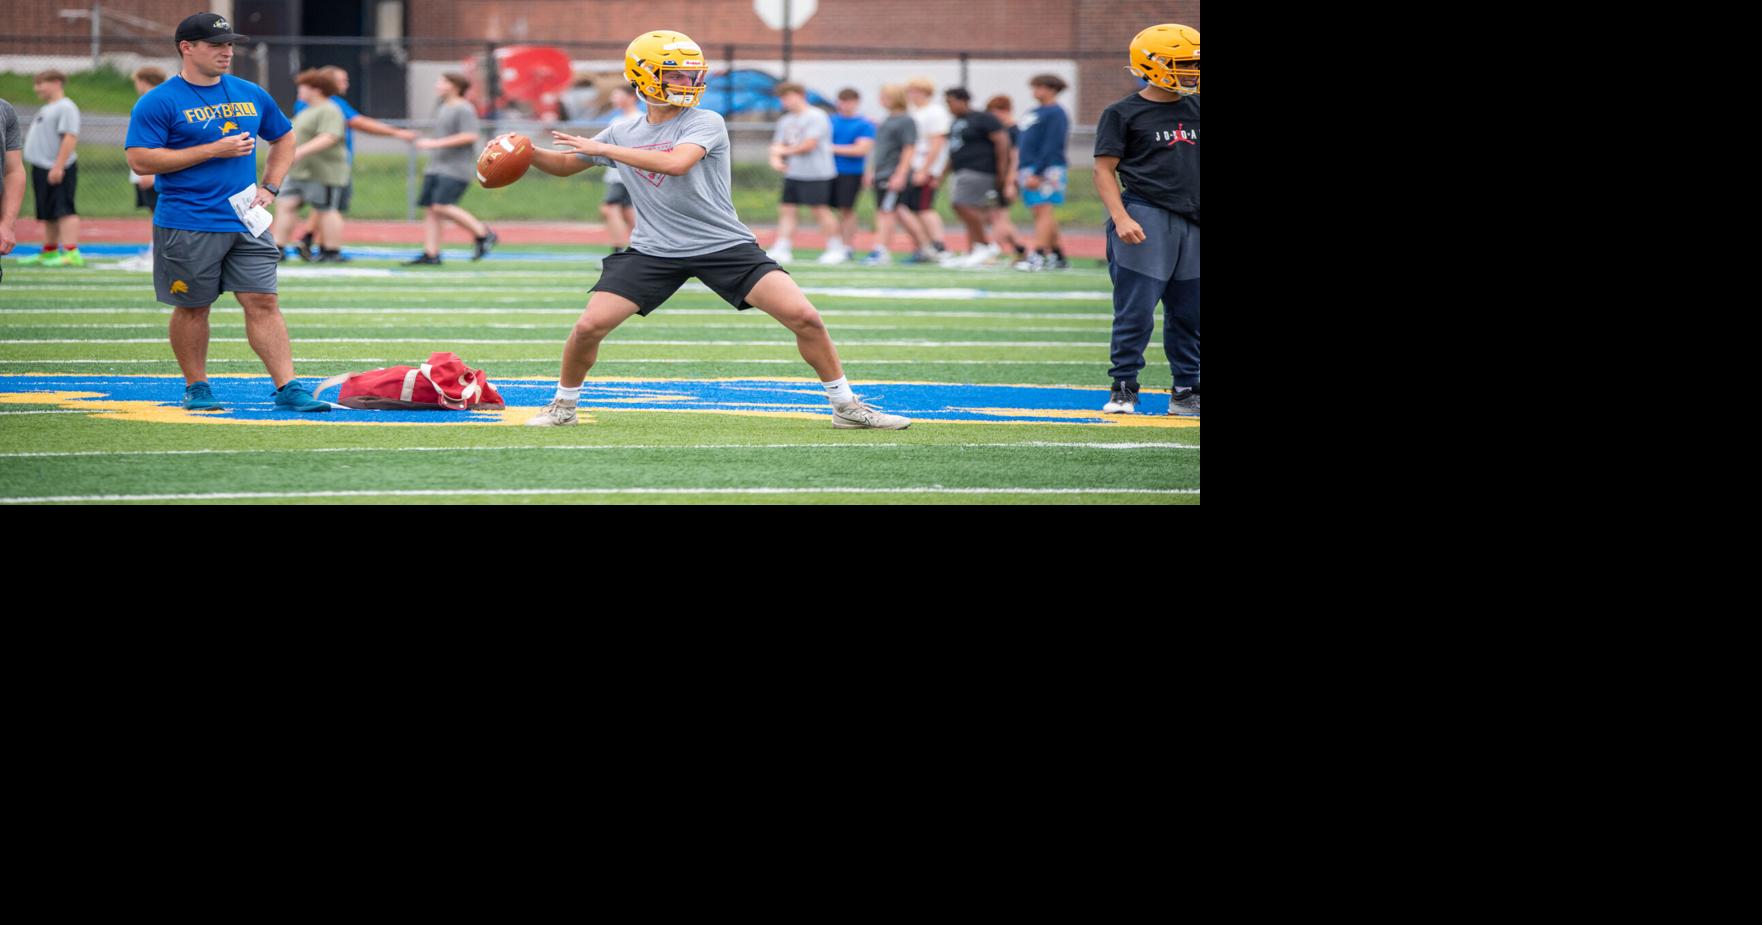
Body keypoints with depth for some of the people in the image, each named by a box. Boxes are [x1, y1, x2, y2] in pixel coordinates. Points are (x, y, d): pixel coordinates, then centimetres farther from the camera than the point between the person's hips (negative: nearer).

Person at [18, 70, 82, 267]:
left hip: (57, 171, -10)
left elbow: (70, 138, -21)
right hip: (42, 169, 10)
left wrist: (58, 167, -26)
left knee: (63, 210, -15)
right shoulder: (47, 109, 20)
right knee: (47, 214, 16)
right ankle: (48, 252, 25)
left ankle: (72, 252, -21)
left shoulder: (66, 108, -12)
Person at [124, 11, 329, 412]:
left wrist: (270, 187, 7)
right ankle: (196, 387, 18)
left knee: (263, 301, -3)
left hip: (246, 224, 4)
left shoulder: (251, 95, 11)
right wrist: (213, 150, -15)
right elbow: (141, 160, -14)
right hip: (187, 226, -4)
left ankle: (288, 388, -6)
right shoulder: (159, 103, -6)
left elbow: (285, 139, 25)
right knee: (193, 307, 5)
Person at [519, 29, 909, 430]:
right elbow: (564, 164, 19)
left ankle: (846, 406, 2)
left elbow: (676, 163, -29)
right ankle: (563, 404, 15)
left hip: (726, 246, -2)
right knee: (589, 326, -11)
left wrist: (603, 149, -25)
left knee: (804, 317, -13)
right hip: (654, 251, 3)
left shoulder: (706, 124, -9)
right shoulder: (623, 133, 6)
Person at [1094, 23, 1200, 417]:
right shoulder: (1123, 114, -3)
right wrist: (1121, 219, -16)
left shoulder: (1195, 110, 14)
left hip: (1191, 223, 5)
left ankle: (1186, 392, 16)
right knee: (1136, 310, -6)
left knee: (1189, 312, 7)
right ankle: (1123, 389, 4)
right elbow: (1104, 169, -5)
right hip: (1146, 220, -5)